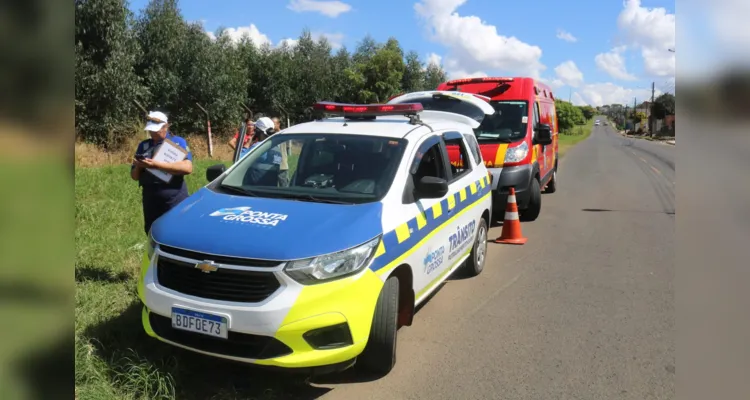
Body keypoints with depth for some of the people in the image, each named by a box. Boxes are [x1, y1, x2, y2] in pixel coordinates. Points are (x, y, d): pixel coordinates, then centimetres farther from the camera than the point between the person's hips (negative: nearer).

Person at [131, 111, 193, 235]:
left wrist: (157, 165, -20)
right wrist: (138, 166, -7)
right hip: (150, 202, 5)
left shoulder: (178, 142, 1)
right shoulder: (143, 146, 13)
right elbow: (134, 176, 16)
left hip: (175, 201, -5)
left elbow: (187, 168, -16)